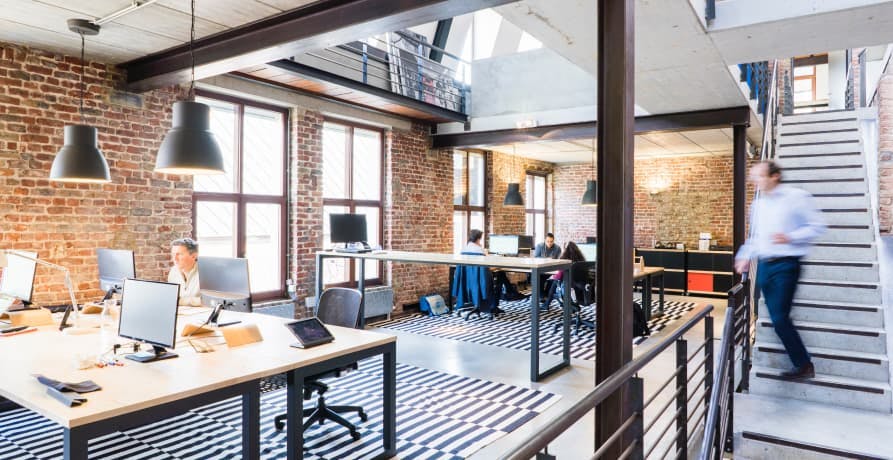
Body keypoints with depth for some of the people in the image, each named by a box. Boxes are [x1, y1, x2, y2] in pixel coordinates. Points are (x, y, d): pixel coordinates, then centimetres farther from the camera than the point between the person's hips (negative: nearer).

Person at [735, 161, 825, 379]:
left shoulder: (796, 197, -7)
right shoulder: (758, 204, 13)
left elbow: (817, 226, -6)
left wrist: (790, 237, -18)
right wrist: (745, 257, 11)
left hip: (785, 264, -7)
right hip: (764, 265, 7)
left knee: (779, 318, -10)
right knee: (777, 318, 7)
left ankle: (804, 365, 7)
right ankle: (802, 364, 19)